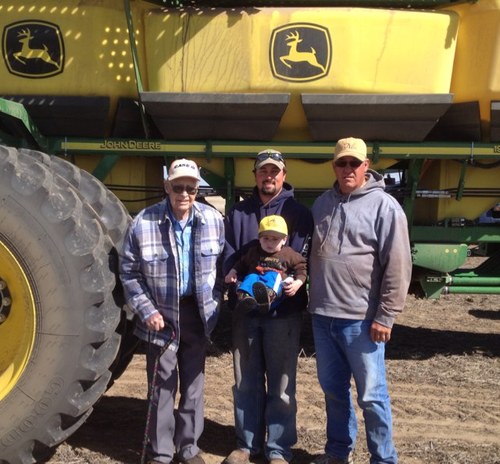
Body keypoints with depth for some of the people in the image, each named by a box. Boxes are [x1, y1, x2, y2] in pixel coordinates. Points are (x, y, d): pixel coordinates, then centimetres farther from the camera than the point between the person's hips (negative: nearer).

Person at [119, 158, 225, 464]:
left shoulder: (214, 220, -4)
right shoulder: (143, 223, -13)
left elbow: (221, 266, 8)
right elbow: (129, 272, -5)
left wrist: (215, 304, 3)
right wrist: (147, 311, -11)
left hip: (198, 312, 3)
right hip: (162, 315, -3)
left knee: (194, 384, 13)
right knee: (162, 386, 5)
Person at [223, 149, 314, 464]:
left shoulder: (299, 213, 2)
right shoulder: (238, 213, 12)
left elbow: (304, 257, -5)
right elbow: (229, 257, 7)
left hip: (284, 310, -3)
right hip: (245, 309, 3)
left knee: (281, 385, 4)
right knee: (246, 383, 12)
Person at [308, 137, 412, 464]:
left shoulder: (384, 205, -7)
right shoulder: (322, 204, 12)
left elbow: (398, 267, -11)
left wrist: (385, 316, -14)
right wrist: (311, 300, 15)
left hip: (361, 319, -6)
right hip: (323, 316, 6)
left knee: (371, 394, 4)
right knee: (333, 388, 17)